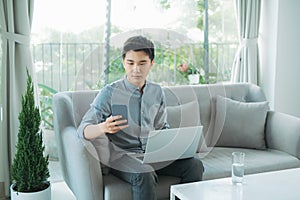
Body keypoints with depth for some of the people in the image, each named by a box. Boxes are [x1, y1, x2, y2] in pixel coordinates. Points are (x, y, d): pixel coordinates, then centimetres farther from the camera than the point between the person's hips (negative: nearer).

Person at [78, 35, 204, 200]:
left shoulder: (157, 92, 10)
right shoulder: (110, 92, -6)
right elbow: (83, 130, -9)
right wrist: (103, 128, -32)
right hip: (123, 155, -4)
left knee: (194, 165, -17)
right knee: (144, 176, -35)